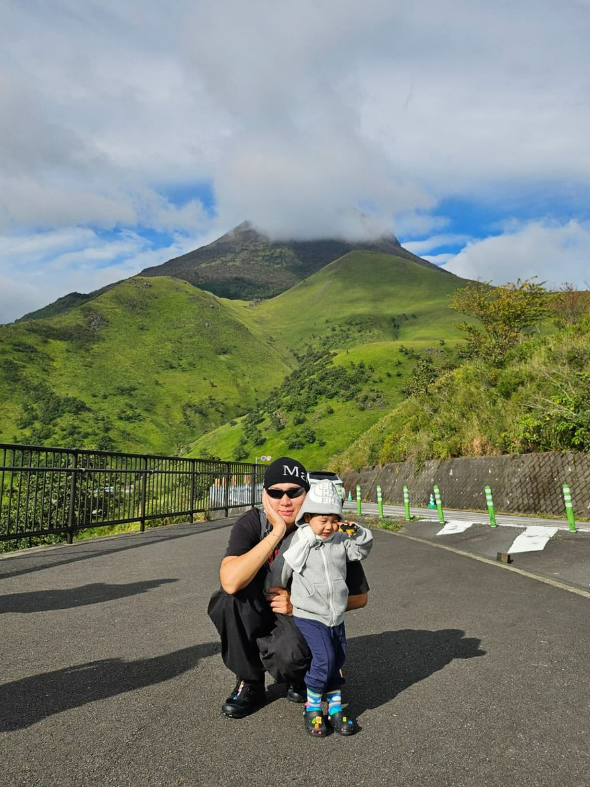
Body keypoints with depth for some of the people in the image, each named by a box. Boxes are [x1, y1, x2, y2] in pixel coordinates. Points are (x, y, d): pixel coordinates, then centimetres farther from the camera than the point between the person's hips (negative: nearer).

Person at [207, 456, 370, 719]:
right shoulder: (252, 524, -17)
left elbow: (359, 597, -10)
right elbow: (231, 582, -35)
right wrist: (276, 532, -37)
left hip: (305, 619, -2)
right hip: (257, 617, 2)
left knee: (288, 653, -34)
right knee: (228, 599, -29)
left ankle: (299, 677, 6)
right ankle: (249, 683, -4)